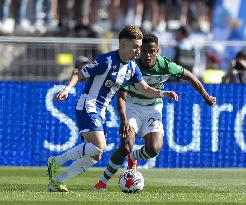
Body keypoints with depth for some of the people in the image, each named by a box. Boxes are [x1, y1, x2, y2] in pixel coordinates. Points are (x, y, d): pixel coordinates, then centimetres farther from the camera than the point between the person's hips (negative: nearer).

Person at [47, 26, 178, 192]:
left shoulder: (132, 67, 7)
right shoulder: (106, 61, -17)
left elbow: (145, 89, 12)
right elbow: (79, 75, -16)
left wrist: (163, 94, -5)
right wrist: (67, 89, -33)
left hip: (101, 112, 9)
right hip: (87, 107, -9)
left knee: (95, 156, 5)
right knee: (98, 146, -24)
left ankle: (56, 181, 12)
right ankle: (56, 162, -10)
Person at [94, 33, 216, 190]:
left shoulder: (165, 65, -18)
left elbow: (188, 76, -1)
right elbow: (121, 96, -25)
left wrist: (206, 96, 7)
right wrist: (124, 120, -41)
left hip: (153, 109, 2)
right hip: (132, 107, -2)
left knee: (154, 149, -17)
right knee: (126, 147, -22)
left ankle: (132, 158, 19)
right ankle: (103, 182, -5)